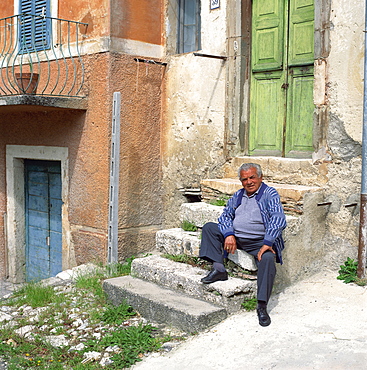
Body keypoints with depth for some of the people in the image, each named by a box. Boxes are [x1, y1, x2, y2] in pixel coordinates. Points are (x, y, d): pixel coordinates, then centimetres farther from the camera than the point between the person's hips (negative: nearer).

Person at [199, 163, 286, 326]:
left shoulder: (270, 194, -1)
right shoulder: (237, 196, 18)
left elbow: (278, 220, -14)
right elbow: (225, 216, 11)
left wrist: (267, 243, -24)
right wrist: (229, 234, -10)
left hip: (260, 241, -5)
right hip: (235, 237, 6)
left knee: (268, 259, -34)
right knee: (209, 227, -5)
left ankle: (262, 306, -28)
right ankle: (219, 268, -15)